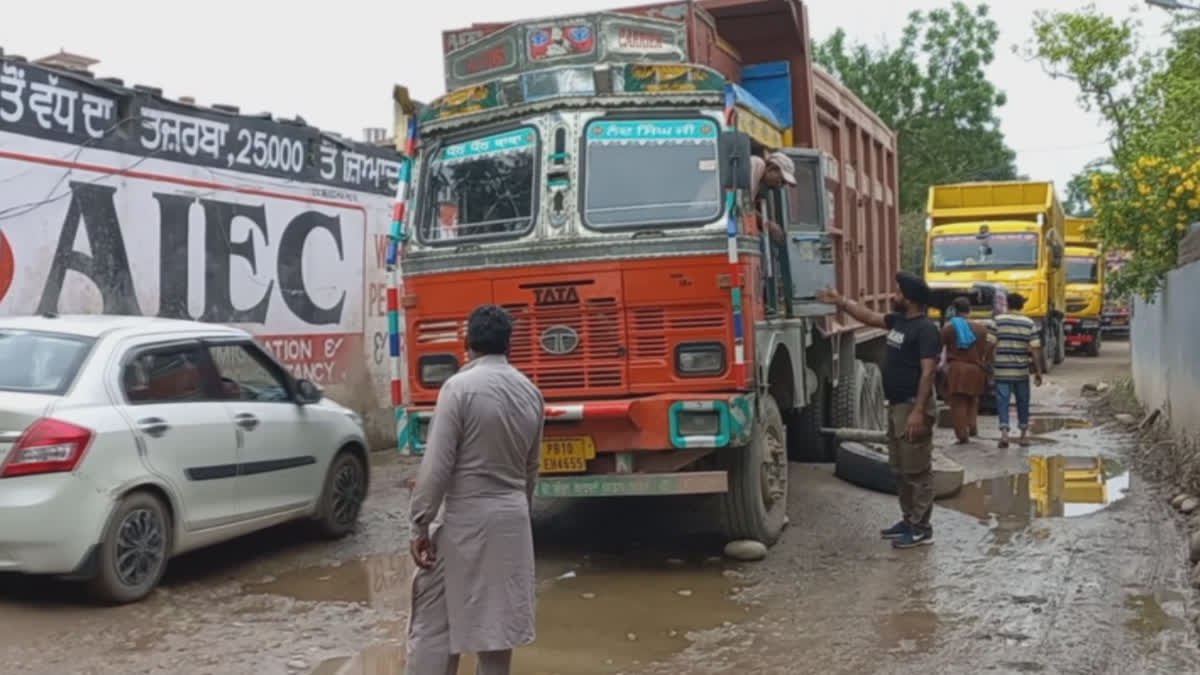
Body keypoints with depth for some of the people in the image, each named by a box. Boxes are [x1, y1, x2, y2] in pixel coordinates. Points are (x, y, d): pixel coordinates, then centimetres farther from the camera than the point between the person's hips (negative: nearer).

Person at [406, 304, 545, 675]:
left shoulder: (460, 386, -14)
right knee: (498, 620, 13)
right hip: (512, 519, 6)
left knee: (433, 622, 3)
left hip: (463, 520, -5)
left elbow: (436, 464, -17)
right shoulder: (531, 392, 5)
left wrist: (421, 525, -11)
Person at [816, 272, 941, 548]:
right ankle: (909, 520, 24)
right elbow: (870, 317, 27)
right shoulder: (898, 321, 11)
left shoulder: (925, 328, -17)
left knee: (917, 470, -4)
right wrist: (840, 302, 23)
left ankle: (922, 528, 3)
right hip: (896, 405, 10)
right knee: (900, 469, 15)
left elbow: (927, 372, -21)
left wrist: (918, 411, -26)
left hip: (913, 407, -10)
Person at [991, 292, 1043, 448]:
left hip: (1001, 371, -1)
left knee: (1002, 400, -1)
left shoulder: (997, 321, -3)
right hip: (1021, 371, 2)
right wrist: (1038, 371, 1)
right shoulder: (1029, 323, 0)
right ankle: (1024, 433, 24)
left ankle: (1004, 431, -17)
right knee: (1022, 401, 15)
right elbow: (1035, 349, -3)